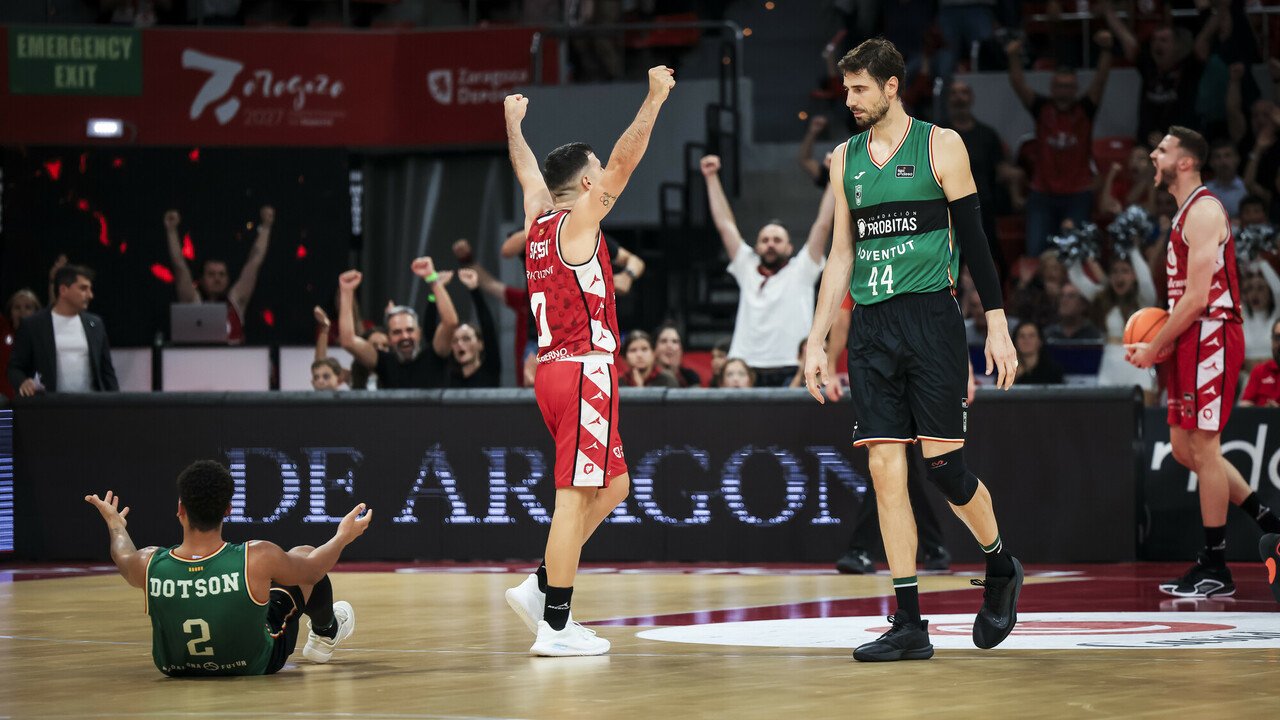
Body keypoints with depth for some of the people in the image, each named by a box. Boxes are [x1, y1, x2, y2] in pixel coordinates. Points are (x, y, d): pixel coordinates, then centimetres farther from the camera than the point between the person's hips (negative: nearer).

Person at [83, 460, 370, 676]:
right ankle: (326, 634, 46)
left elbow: (123, 558, -2)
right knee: (304, 553, 16)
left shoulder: (149, 566, -29)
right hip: (256, 665, -2)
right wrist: (343, 537, 8)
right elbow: (312, 569, -13)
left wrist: (115, 524, 21)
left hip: (175, 666, 2)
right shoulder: (258, 559, -35)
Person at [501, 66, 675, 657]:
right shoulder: (578, 223, -9)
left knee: (612, 485, 17)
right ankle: (555, 625, -8)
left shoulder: (539, 220, 12)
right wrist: (656, 97, -14)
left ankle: (541, 587, 13)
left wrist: (513, 122, 46)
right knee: (574, 495, -8)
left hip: (555, 367, 10)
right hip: (584, 370, -10)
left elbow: (527, 170, 30)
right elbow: (625, 159, -16)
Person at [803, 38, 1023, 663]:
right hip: (870, 325, 4)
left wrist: (998, 326, -7)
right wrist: (816, 342, 12)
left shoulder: (940, 146, -1)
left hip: (930, 318, -4)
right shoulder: (845, 160, 13)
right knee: (885, 468, -2)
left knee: (943, 464, -8)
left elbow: (973, 240, -2)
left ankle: (1001, 566, 21)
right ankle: (909, 626, -1)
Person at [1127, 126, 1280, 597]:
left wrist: (1153, 348, -15)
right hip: (1193, 341, 10)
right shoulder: (1186, 213, 18)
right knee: (1184, 446, 12)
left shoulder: (1203, 211, -14)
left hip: (1211, 337, -10)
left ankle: (1214, 571, -2)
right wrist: (1161, 344, 12)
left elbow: (1197, 299, -20)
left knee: (1203, 448, -6)